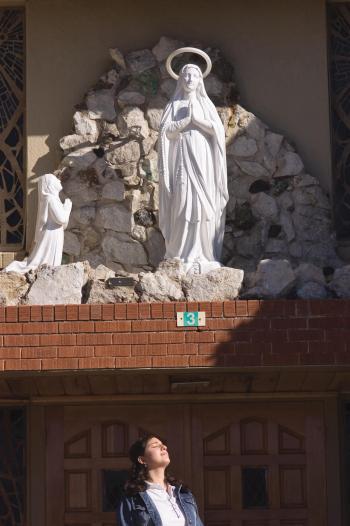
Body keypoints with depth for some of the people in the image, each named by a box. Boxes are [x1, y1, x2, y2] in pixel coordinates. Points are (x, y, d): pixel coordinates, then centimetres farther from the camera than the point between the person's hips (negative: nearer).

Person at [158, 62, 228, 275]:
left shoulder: (206, 104, 12)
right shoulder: (174, 105, 9)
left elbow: (218, 130, 0)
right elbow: (166, 131, -4)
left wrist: (197, 119, -9)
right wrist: (188, 119, -10)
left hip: (203, 162, 1)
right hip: (182, 162, -1)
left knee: (204, 206, -5)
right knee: (183, 206, -9)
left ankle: (204, 255, -4)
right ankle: (182, 257, -9)